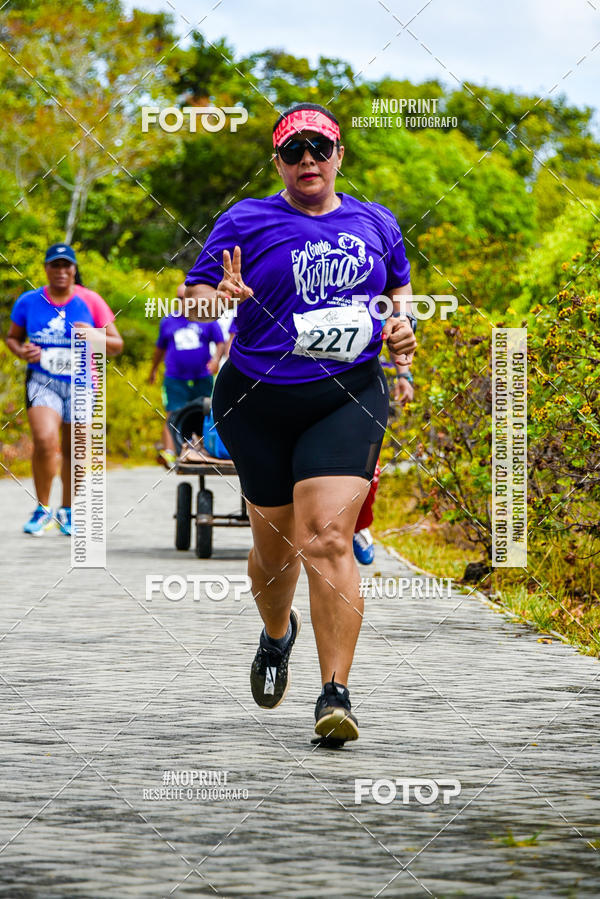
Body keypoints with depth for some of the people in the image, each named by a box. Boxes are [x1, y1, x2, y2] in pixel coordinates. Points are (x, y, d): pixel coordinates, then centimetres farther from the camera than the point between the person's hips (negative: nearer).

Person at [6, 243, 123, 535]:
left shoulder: (90, 302, -2)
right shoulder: (28, 302, 0)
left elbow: (117, 345, 1)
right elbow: (12, 336, 14)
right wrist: (21, 351, -9)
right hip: (42, 380, -1)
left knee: (72, 450, 8)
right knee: (45, 441, -22)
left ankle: (66, 511, 30)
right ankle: (43, 509, -5)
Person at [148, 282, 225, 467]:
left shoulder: (207, 320, 7)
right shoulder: (168, 322, 13)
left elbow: (220, 343, 6)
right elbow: (160, 348, 25)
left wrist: (216, 359, -14)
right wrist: (153, 370, 32)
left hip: (202, 378, 1)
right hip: (175, 379, -1)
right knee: (173, 416, -16)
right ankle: (169, 452, -29)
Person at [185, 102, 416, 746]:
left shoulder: (375, 224, 11)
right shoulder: (247, 222, 2)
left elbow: (400, 286, 27)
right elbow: (193, 292, 1)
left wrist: (402, 326, 7)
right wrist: (218, 297, -22)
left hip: (347, 398, 0)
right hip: (260, 403, 0)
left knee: (327, 539, -17)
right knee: (276, 546, 11)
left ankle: (335, 695, -19)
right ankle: (277, 633, 46)